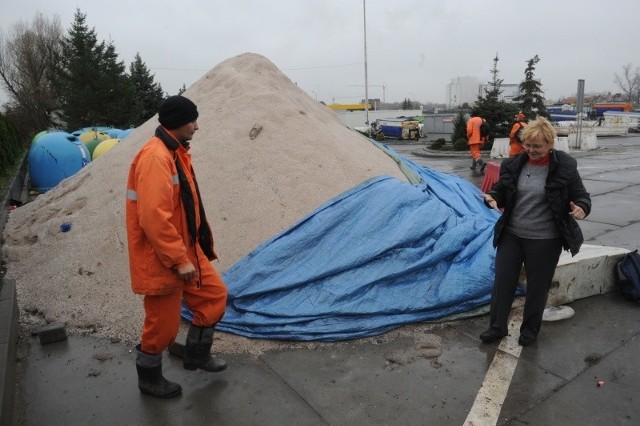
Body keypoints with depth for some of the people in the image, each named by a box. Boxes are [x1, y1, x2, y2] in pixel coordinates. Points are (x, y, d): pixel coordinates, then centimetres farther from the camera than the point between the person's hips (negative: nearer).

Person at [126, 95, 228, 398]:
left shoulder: (175, 153, 10)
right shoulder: (156, 158, -23)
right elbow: (154, 218, -28)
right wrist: (180, 260, -23)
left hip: (186, 250, 10)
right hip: (162, 261, -10)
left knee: (214, 295, 16)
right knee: (163, 324, 7)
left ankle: (197, 354, 35)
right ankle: (149, 379, 32)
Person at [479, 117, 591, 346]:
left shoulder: (564, 167, -10)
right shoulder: (513, 164, -1)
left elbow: (581, 196, -3)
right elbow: (501, 192, 7)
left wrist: (582, 208, -26)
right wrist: (493, 199, -16)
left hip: (545, 240, -3)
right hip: (511, 235, 3)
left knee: (537, 286, 12)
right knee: (502, 281, 9)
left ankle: (530, 329, 33)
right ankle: (497, 326, 26)